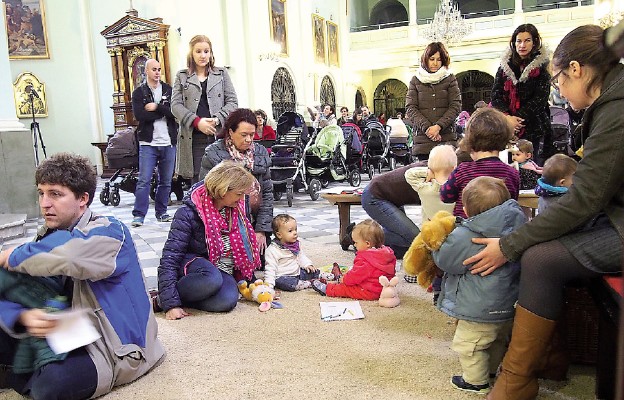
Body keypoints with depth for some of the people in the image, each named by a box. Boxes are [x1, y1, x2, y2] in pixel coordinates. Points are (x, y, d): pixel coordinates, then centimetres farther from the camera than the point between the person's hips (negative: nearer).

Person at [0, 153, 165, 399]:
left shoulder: (110, 233, -18)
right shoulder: (47, 238, 4)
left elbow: (66, 254, -41)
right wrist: (25, 317, -27)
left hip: (114, 350, -6)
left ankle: (33, 376, 1)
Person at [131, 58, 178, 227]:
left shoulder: (168, 90, 9)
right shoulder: (139, 93, 4)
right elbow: (139, 115, -12)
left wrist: (157, 107, -13)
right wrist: (164, 111, -9)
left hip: (168, 143, 3)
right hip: (148, 143, -2)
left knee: (166, 181, 9)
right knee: (144, 180, -6)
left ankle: (161, 212, 20)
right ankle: (139, 215, 0)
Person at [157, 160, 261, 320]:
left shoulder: (236, 208, -2)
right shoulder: (189, 213, -20)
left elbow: (245, 246, 13)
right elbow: (170, 258, -22)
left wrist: (250, 281, 15)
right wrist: (171, 303, -28)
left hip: (223, 270, 5)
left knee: (227, 300, -31)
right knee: (212, 279, -41)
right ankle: (161, 299, -19)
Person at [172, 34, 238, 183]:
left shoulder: (221, 73, 14)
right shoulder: (182, 76, 13)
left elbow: (232, 102, 7)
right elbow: (175, 105, 4)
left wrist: (217, 119, -10)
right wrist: (197, 122, -11)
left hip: (219, 135, 0)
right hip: (193, 138, 0)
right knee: (198, 182, -1)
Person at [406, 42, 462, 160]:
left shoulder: (450, 79, 11)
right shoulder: (416, 80, 12)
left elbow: (456, 106, 2)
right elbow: (410, 108, 3)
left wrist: (438, 126, -12)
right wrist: (426, 127, -11)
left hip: (447, 138, 0)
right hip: (423, 139, 1)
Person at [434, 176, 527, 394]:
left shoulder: (463, 237, -26)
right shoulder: (514, 227, -7)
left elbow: (443, 259, -14)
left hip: (480, 311, -8)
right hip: (510, 306, 8)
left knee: (468, 344, 14)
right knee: (499, 341, 29)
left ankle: (476, 381, 28)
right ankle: (491, 370, 50)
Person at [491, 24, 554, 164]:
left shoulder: (542, 66, 1)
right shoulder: (506, 65, 10)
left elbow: (540, 99, -6)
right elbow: (496, 94, 2)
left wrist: (517, 118, -15)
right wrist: (507, 117, -13)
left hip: (532, 127, -2)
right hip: (507, 127, 2)